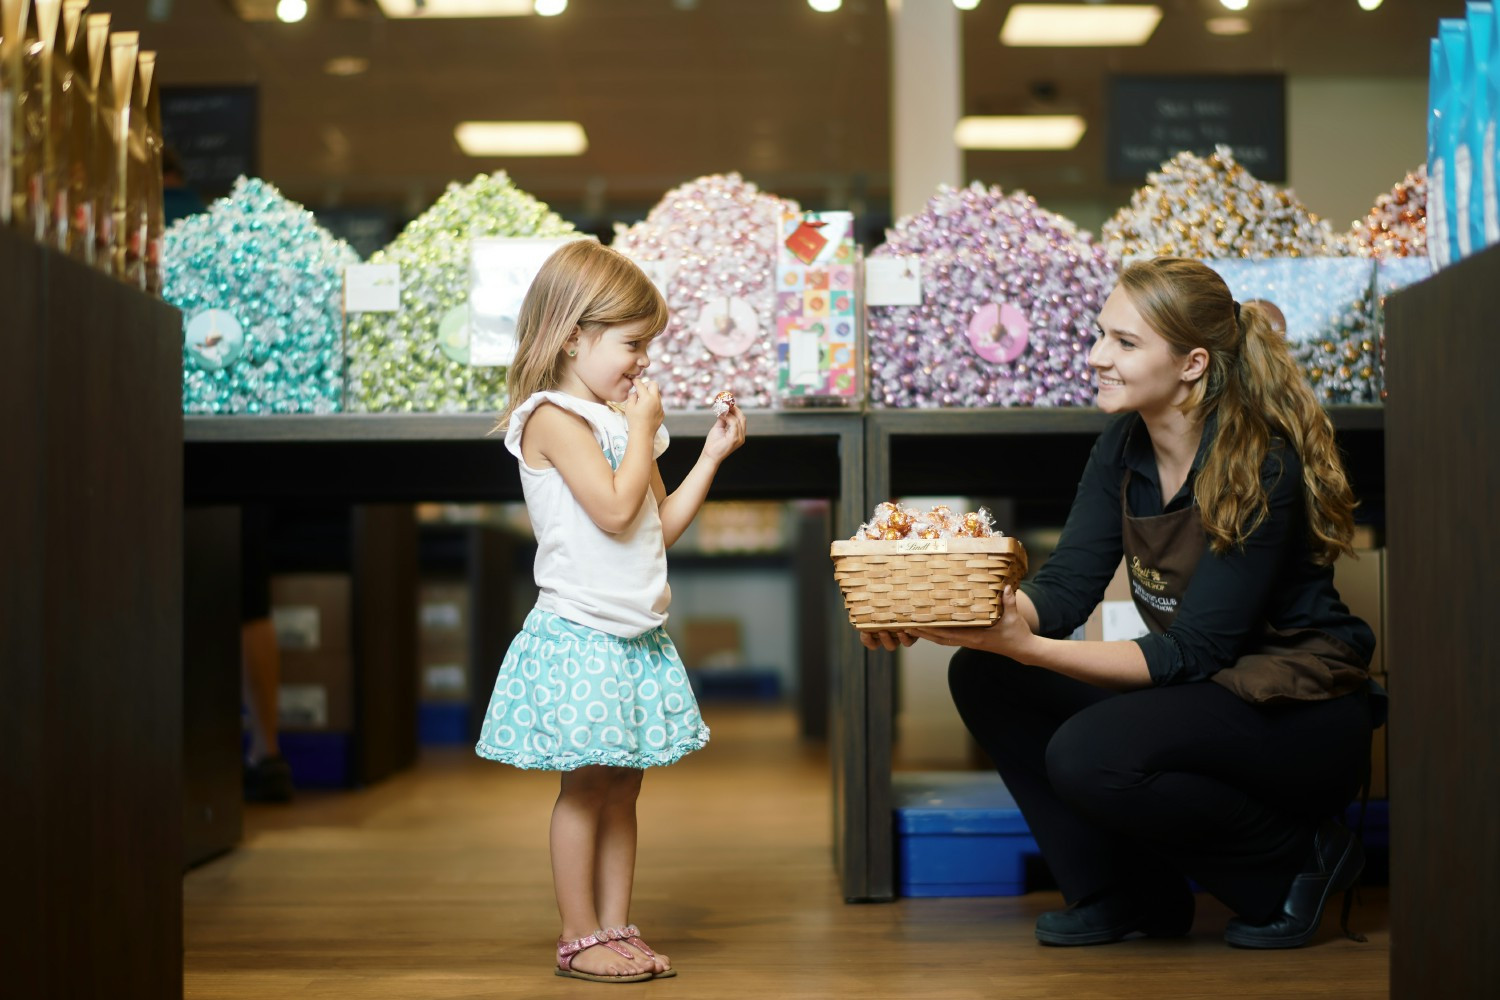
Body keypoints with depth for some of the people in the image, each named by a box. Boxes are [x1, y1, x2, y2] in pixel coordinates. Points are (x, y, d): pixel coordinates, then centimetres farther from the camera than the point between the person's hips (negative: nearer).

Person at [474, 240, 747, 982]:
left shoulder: (619, 420, 15)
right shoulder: (553, 417, -12)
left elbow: (660, 525, 18)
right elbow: (616, 509, -23)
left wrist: (712, 455, 13)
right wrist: (643, 429, -12)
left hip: (635, 635, 9)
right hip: (580, 635, -8)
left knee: (622, 786, 11)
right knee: (586, 786, -2)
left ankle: (616, 928, 17)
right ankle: (579, 938, 7)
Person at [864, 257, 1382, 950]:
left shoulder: (1260, 465, -23)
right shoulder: (1123, 449, -1)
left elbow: (1192, 651, -25)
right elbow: (1064, 587, -8)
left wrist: (1029, 648, -35)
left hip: (1303, 716, -7)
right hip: (1206, 688, 8)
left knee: (1088, 756, -30)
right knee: (983, 678, -6)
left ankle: (1297, 858, -5)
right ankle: (1129, 892, 3)